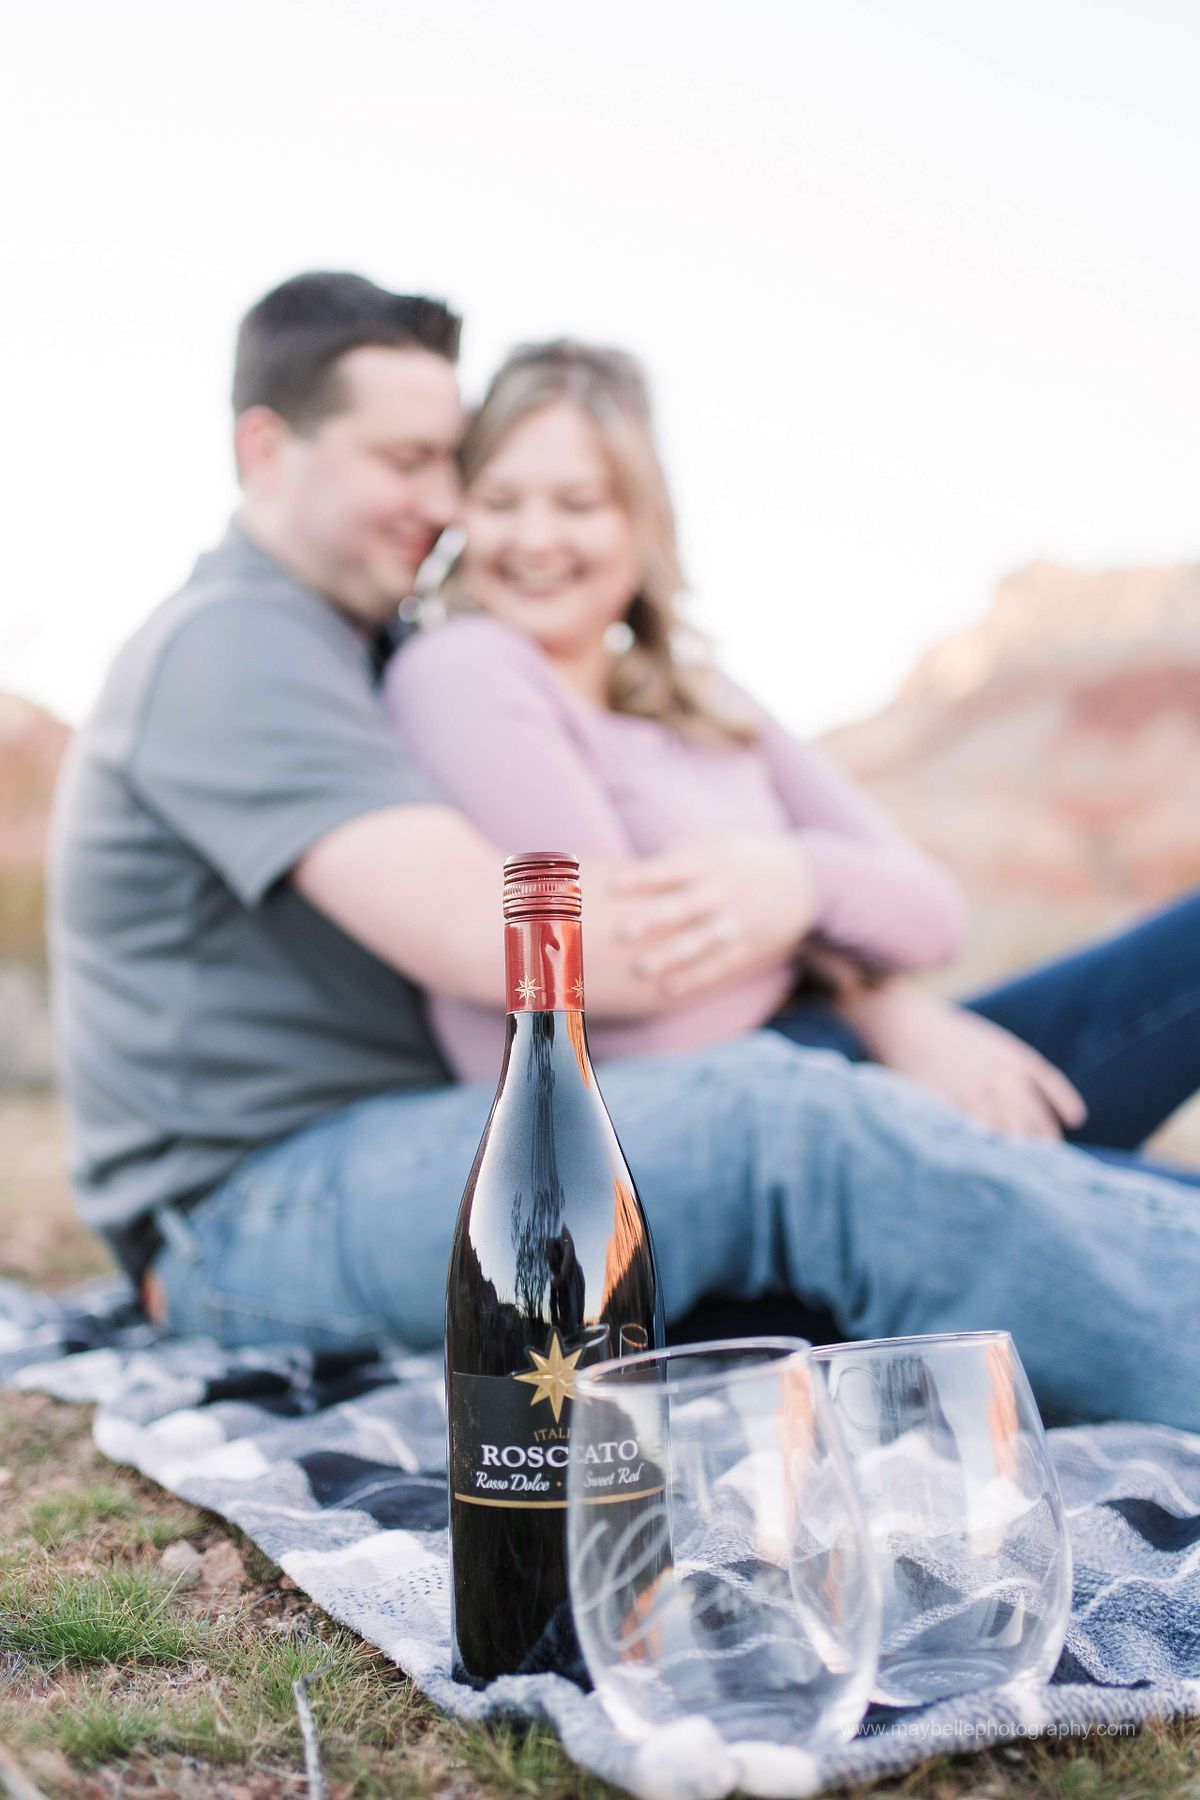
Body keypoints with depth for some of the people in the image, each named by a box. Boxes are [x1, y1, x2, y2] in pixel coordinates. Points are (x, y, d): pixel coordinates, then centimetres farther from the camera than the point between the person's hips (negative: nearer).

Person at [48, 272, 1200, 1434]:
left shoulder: (359, 650, 19)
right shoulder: (227, 649, -12)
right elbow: (499, 944, -25)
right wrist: (797, 886, -11)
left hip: (408, 1147, 9)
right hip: (256, 1214, -9)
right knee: (781, 1121, -31)